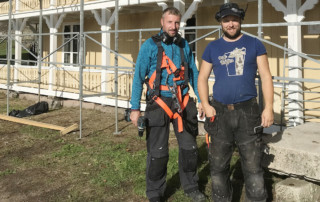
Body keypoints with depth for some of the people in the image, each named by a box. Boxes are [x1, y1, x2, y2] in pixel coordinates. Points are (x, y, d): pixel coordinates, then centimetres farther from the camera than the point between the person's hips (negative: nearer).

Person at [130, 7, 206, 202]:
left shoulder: (184, 45, 6)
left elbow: (194, 74, 13)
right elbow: (138, 77, -6)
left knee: (190, 148, 11)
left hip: (183, 103, 4)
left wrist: (201, 99, 7)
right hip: (159, 104, -4)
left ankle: (191, 186, 31)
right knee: (158, 153, 3)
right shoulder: (150, 45, -6)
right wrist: (135, 108, -9)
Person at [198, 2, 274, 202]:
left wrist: (269, 107, -7)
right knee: (218, 165, 11)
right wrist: (206, 105, -4)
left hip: (248, 112, -2)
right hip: (220, 112, 2)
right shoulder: (212, 48, 8)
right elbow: (202, 78, 10)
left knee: (253, 166, 2)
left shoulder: (254, 44, 3)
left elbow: (266, 77, 1)